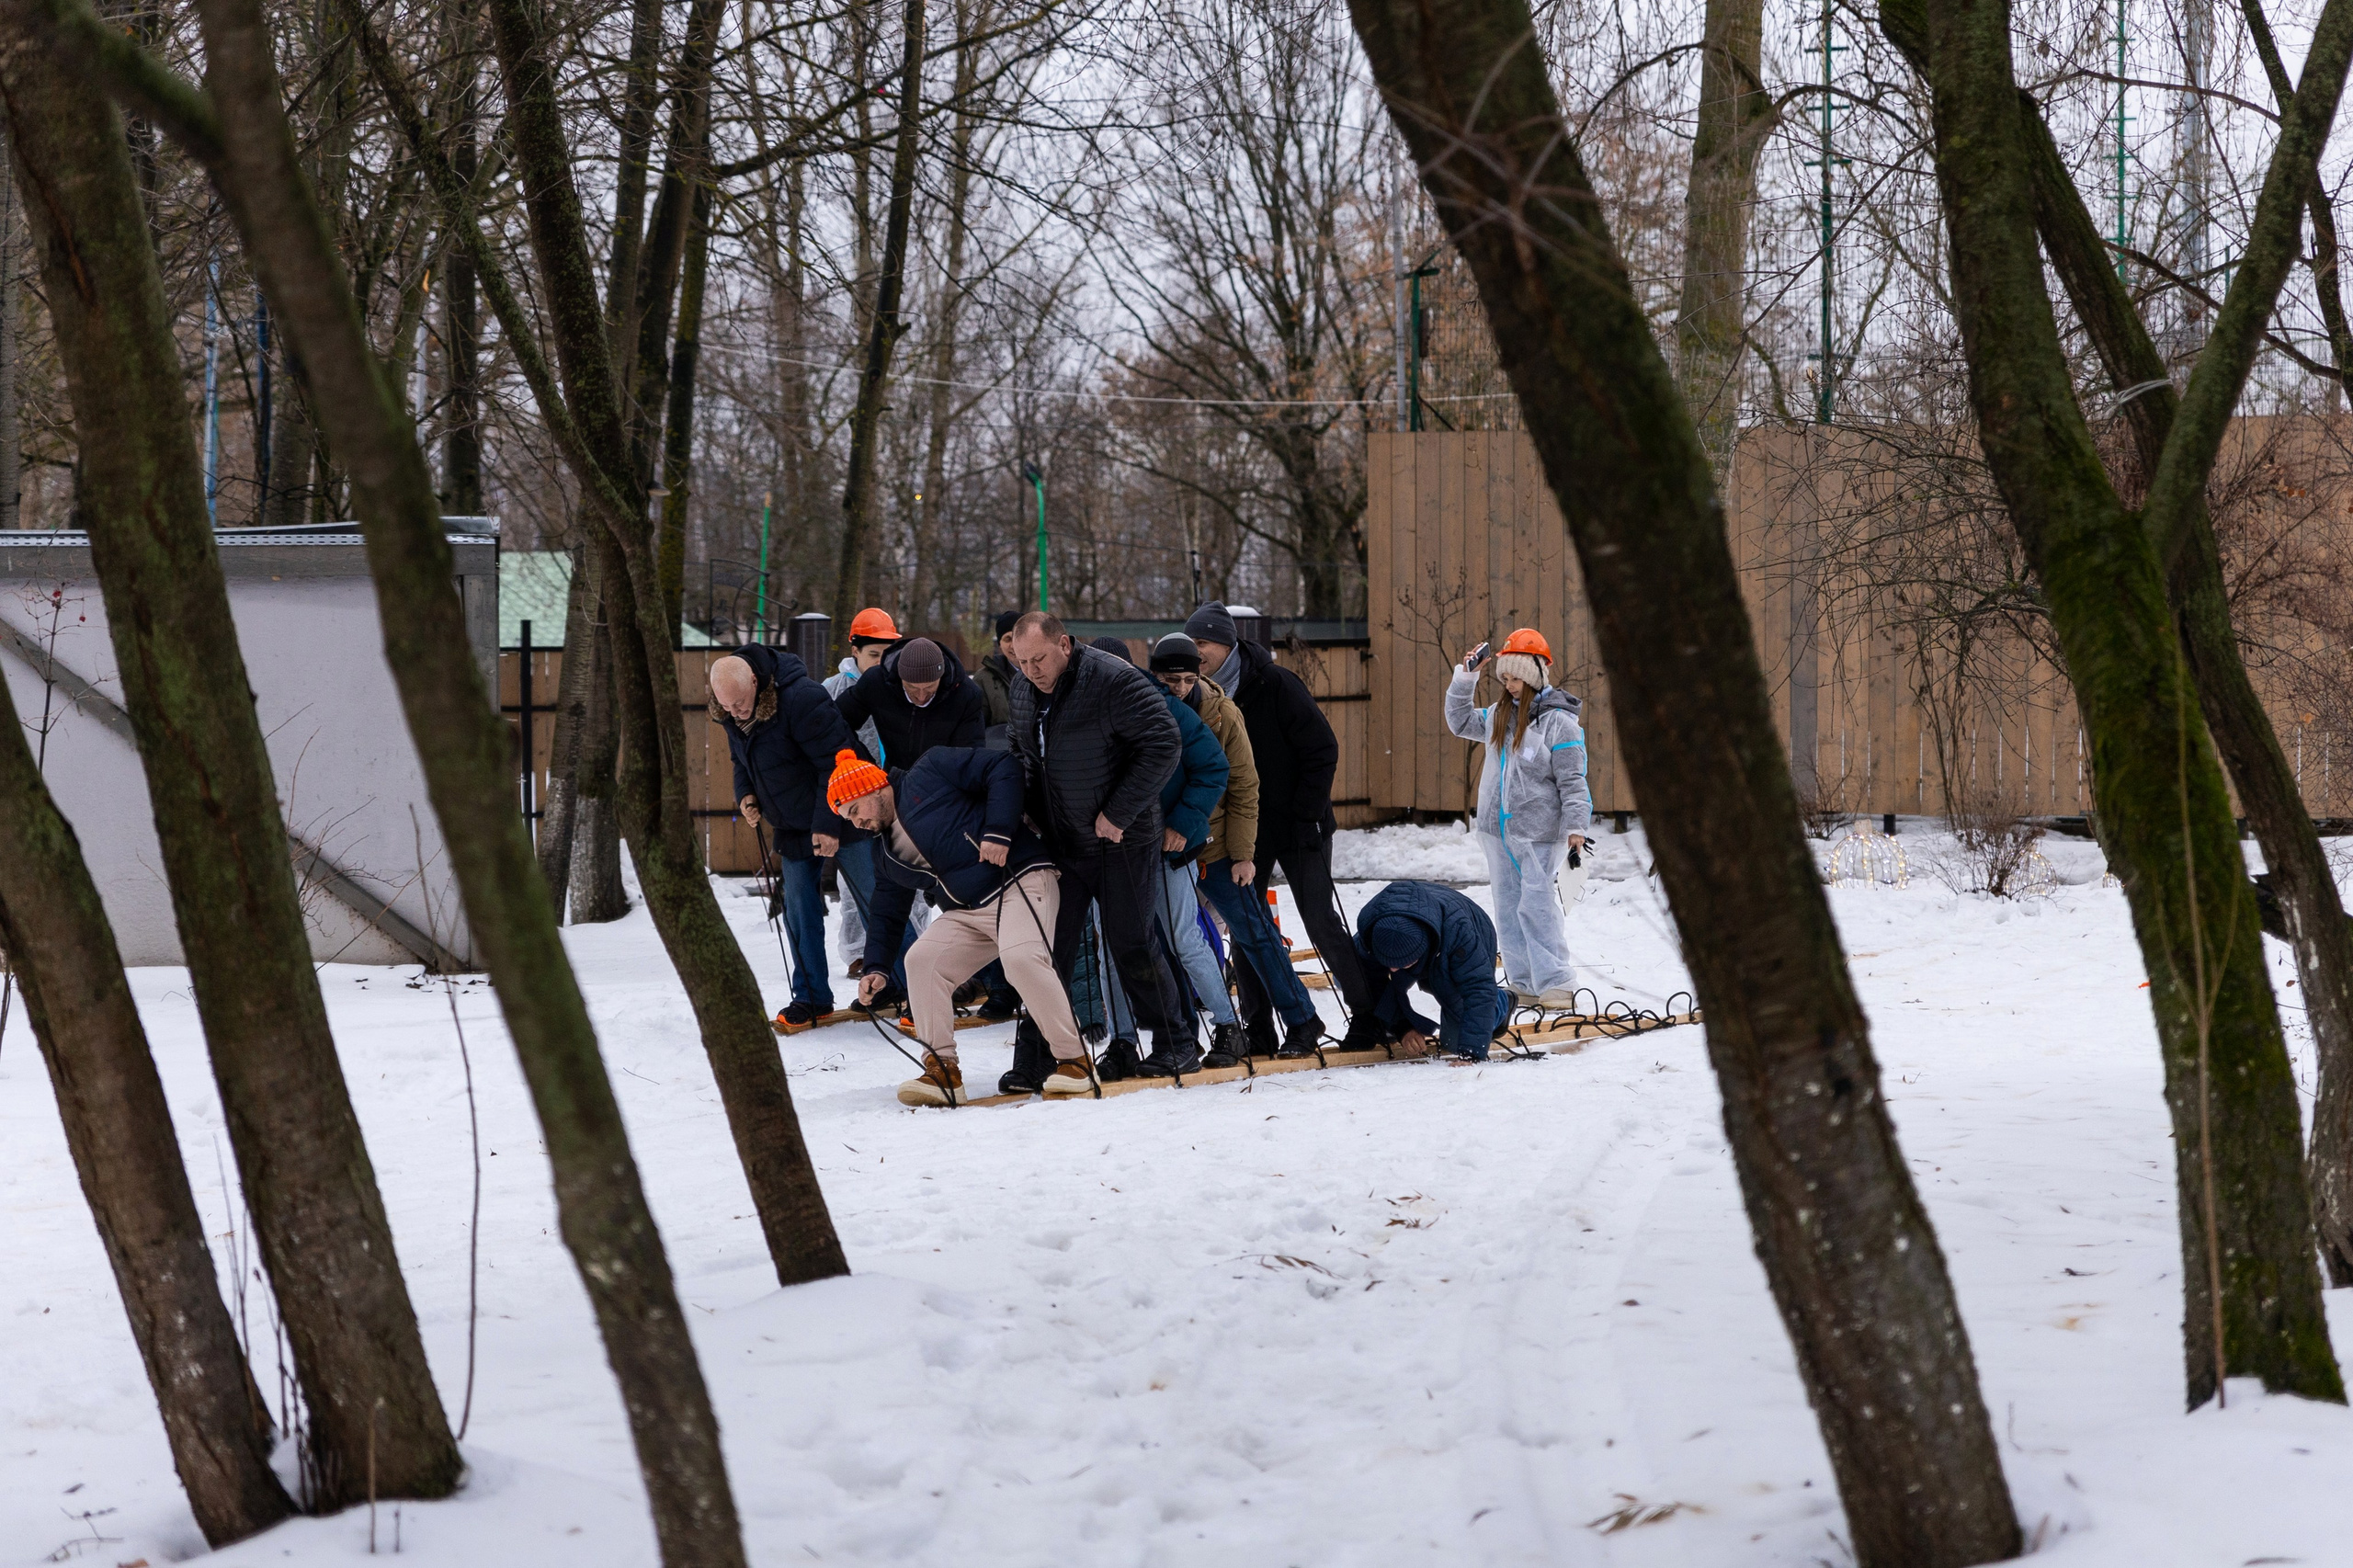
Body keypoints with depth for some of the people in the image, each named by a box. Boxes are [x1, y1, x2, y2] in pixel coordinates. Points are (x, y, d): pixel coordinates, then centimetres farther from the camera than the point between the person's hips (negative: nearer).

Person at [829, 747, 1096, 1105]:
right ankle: (942, 1070, -4)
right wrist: (876, 967, 12)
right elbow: (886, 912, 24)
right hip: (968, 913, 8)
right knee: (921, 961, -9)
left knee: (1020, 957, -31)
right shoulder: (886, 852, 20)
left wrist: (997, 831, -18)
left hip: (1019, 882, -8)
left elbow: (1004, 769, -11)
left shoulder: (930, 773, -3)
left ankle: (1073, 1061, -20)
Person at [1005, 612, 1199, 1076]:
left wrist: (1118, 814, -19)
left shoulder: (1115, 681, -19)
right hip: (1057, 844, 6)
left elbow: (1162, 746, -20)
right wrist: (1029, 810, 7)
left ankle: (1177, 1045, 14)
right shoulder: (1023, 690, 5)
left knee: (1132, 946, -1)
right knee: (1050, 950, 5)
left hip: (1121, 842, -6)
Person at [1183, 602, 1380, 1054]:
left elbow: (1323, 750, -13)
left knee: (1322, 922, -3)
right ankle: (1258, 1030, 11)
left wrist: (1305, 816, -16)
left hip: (1298, 829, -5)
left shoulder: (1275, 684, -14)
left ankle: (1367, 1016, 8)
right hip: (1245, 831, 5)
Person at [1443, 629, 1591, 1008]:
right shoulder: (1499, 716, 10)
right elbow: (1459, 721, 24)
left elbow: (1572, 779, -12)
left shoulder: (1558, 720, -11)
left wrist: (1576, 826, -17)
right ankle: (1522, 984, 14)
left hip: (1539, 834, -7)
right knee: (1508, 907, 9)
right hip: (1498, 831, 7)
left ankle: (1554, 984, -7)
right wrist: (1464, 678, 12)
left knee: (1537, 906, -11)